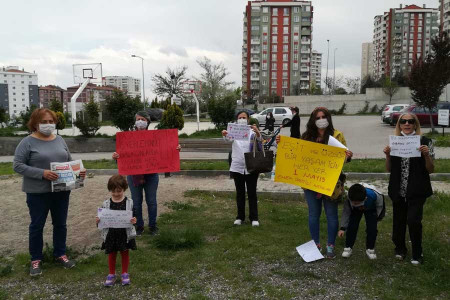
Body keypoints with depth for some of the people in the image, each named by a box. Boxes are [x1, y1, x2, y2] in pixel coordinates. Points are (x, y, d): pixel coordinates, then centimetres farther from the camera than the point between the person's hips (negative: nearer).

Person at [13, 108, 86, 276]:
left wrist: (79, 171, -7)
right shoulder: (28, 142, -8)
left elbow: (69, 162, 14)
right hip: (38, 193, -4)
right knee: (37, 225, 8)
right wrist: (42, 173, -23)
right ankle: (36, 259, 23)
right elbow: (18, 166, -13)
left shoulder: (60, 140, 7)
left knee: (60, 224, 14)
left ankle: (60, 254, 29)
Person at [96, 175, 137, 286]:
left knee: (125, 253, 13)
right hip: (110, 234, 1)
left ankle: (125, 273, 30)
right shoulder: (106, 204, -4)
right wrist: (98, 221, -18)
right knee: (111, 255, 14)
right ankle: (111, 274, 31)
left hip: (125, 234, -1)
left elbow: (134, 217, -4)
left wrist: (134, 221, -25)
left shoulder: (129, 203, -7)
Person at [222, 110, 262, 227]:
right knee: (240, 193, 11)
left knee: (252, 193, 5)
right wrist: (225, 135, -42)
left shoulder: (252, 131, 1)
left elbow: (259, 138, -18)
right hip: (237, 167, 1)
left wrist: (257, 131, -41)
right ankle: (240, 216, 21)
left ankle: (254, 217, 14)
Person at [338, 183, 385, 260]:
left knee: (372, 228, -14)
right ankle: (348, 247, 3)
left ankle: (370, 249, 6)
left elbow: (380, 205, -18)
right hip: (355, 210, 1)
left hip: (371, 209, 0)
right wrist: (342, 228, -25)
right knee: (351, 226, -14)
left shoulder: (374, 195, -43)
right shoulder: (349, 199, -39)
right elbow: (346, 212, -23)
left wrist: (377, 217, -6)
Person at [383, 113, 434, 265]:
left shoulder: (425, 142, -3)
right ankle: (400, 248, 34)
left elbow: (431, 170, -1)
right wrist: (388, 155, -9)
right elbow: (389, 169, 8)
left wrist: (426, 154, -18)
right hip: (398, 190, 3)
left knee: (413, 220, -12)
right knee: (399, 220, 12)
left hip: (417, 191, -3)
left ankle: (417, 254, 10)